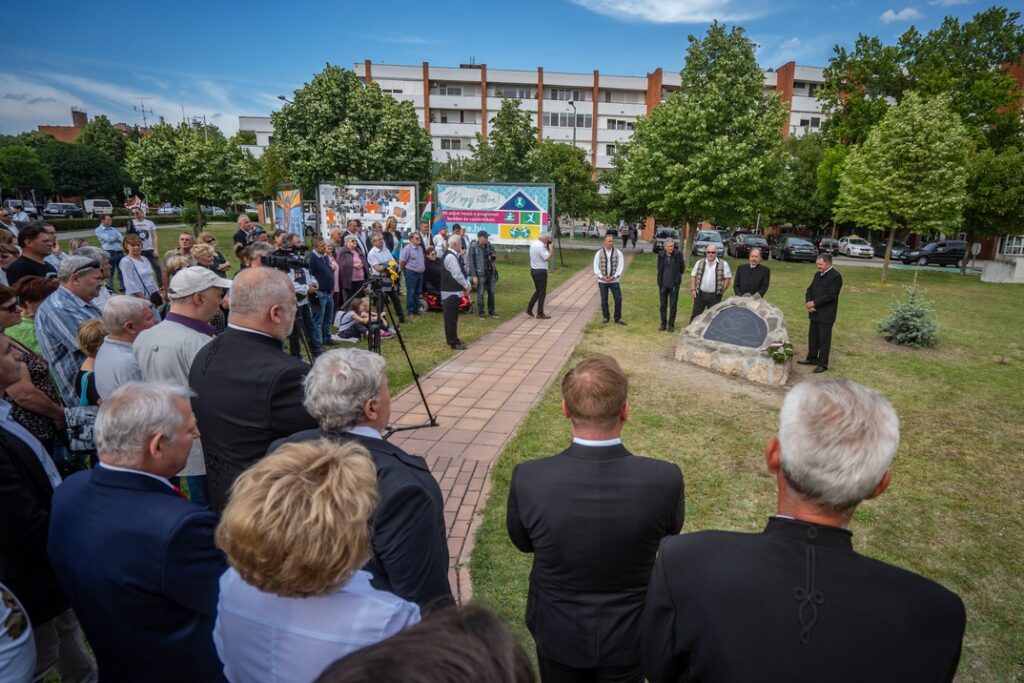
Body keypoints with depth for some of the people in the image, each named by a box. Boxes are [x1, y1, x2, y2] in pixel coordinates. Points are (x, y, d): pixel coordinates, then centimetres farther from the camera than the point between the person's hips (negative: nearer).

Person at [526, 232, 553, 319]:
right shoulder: (540, 246, -21)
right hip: (541, 271, -9)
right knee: (542, 293, 2)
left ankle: (529, 309, 17)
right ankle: (540, 313, 8)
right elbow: (548, 259, -21)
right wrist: (550, 248, -10)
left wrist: (547, 248, 5)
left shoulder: (533, 243, 8)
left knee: (538, 291, 20)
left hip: (533, 270, 9)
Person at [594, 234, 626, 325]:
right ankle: (606, 317, 21)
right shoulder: (599, 253, 1)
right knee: (604, 300, 7)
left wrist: (613, 276, -14)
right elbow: (596, 267, -1)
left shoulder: (618, 253, 0)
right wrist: (602, 276, -13)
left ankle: (618, 318, 6)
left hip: (614, 281, 0)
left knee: (618, 299, -4)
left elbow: (620, 266, -3)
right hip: (602, 281, 0)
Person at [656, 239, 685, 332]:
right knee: (663, 305, 9)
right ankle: (663, 324, 19)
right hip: (663, 284, 2)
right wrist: (660, 281, 9)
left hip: (674, 284, -2)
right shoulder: (661, 255, 1)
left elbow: (682, 267, 3)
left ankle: (671, 325, 12)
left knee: (673, 305, 2)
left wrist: (677, 276, 10)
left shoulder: (678, 254, -5)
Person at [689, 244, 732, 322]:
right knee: (695, 314, 5)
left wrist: (722, 290, -2)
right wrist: (693, 289, 2)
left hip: (715, 296, -1)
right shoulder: (699, 263, 8)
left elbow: (728, 278, 4)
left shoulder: (723, 264, 1)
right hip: (700, 294, 2)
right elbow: (693, 276, 10)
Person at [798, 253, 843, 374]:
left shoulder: (836, 276, -12)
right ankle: (812, 358, 27)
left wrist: (814, 303, -17)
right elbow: (809, 290, 11)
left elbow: (830, 295, -20)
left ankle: (822, 364, 7)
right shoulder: (818, 275, 13)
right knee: (812, 337, 15)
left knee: (824, 339, 0)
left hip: (826, 315, -8)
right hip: (814, 313, 8)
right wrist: (809, 303, -6)